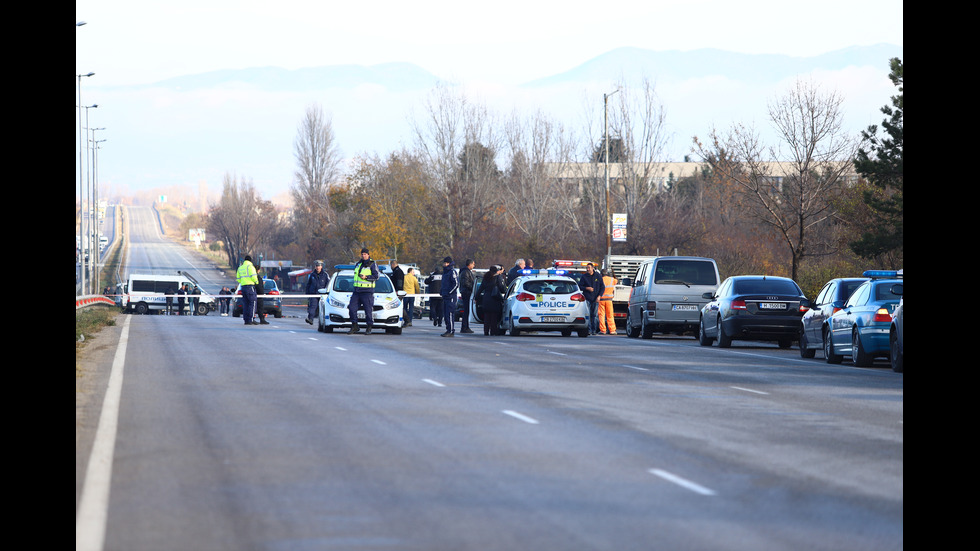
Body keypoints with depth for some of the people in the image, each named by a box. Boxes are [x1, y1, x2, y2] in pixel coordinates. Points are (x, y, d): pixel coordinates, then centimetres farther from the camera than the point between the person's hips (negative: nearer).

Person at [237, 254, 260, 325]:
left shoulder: (240, 268, 18)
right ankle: (251, 319, -14)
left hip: (243, 286, 7)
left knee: (245, 303, 8)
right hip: (250, 286, -7)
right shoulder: (250, 266, -6)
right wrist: (256, 282, 3)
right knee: (252, 302, -7)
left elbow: (238, 279, 19)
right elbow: (253, 276, -13)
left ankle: (246, 320, 5)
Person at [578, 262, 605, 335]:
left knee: (594, 315, 2)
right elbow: (580, 286, 6)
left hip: (595, 299, 1)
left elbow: (602, 287, 8)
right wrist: (587, 288, -12)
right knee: (588, 315, -9)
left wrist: (599, 296, -4)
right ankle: (589, 330, -7)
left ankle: (594, 330, 6)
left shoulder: (598, 276, 6)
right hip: (587, 299, -1)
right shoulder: (584, 277, 4)